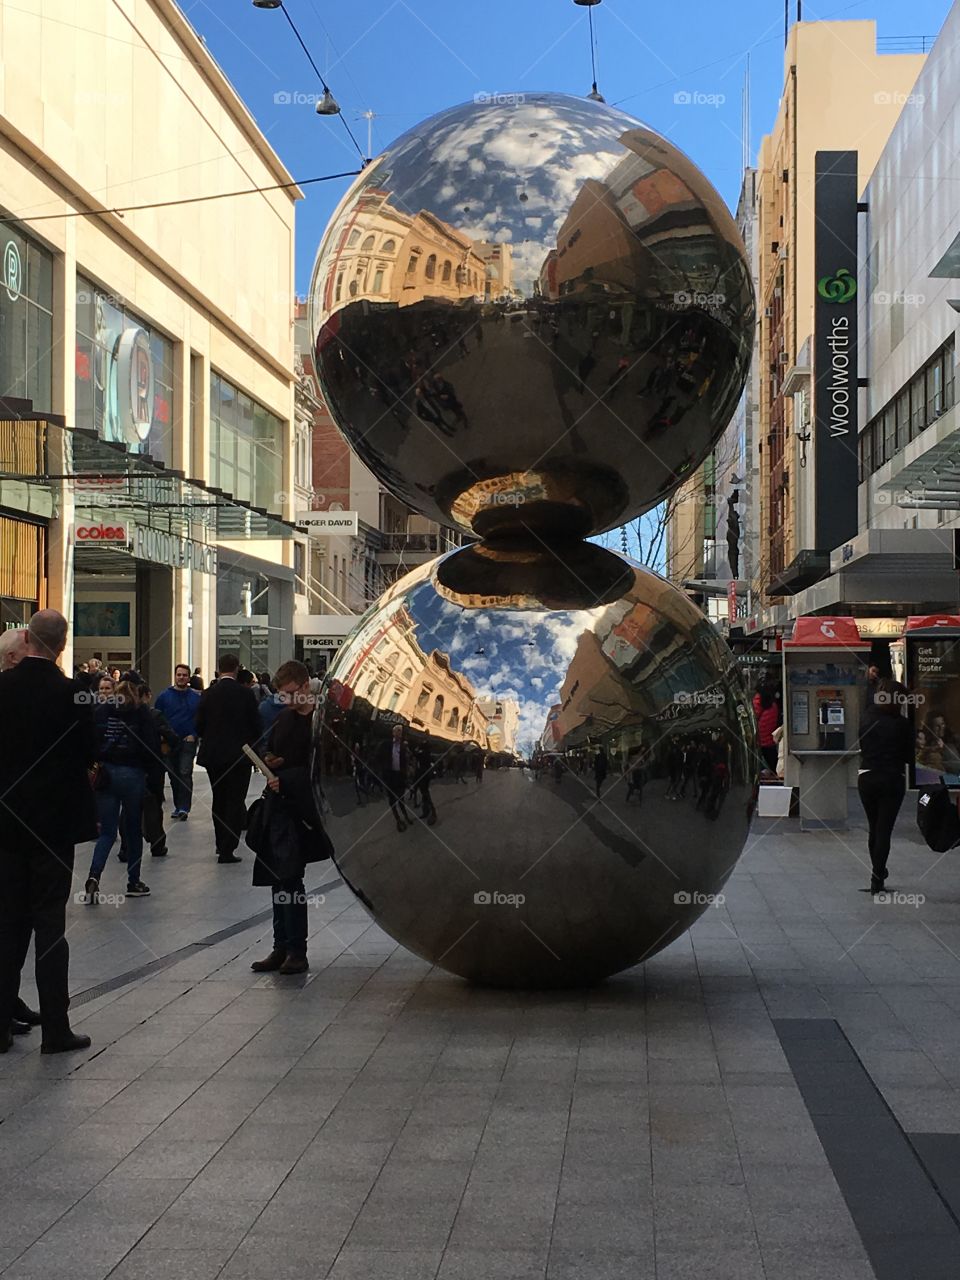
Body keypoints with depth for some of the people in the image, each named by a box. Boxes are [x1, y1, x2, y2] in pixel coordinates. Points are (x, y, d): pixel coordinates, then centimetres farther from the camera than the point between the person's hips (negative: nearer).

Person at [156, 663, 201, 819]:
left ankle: (184, 808, -16)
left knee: (185, 773, -13)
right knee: (174, 776, 11)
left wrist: (194, 735, -8)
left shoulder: (196, 697, 1)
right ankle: (178, 806, 23)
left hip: (188, 741, -2)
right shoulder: (165, 696, 2)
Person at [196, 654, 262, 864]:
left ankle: (221, 845, 24)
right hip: (239, 755, -3)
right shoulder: (245, 694, -9)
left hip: (213, 754, 3)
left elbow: (199, 725, 1)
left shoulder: (208, 694, -4)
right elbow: (256, 726, -4)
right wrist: (251, 745, 14)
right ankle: (227, 850, -5)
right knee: (235, 802, 1)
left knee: (219, 800, 17)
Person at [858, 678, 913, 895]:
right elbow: (908, 756, -1)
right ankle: (877, 879, -6)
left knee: (874, 829, 19)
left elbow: (862, 750, 5)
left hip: (866, 778, 3)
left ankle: (878, 872, 31)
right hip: (892, 779, -3)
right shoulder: (902, 724, -8)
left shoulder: (867, 722, 0)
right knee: (884, 830, 0)